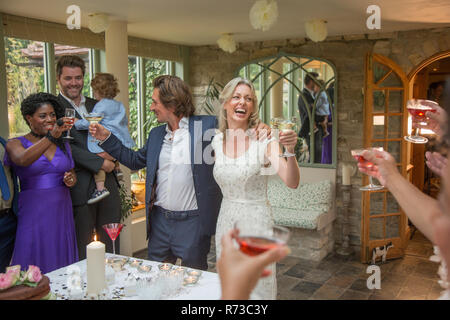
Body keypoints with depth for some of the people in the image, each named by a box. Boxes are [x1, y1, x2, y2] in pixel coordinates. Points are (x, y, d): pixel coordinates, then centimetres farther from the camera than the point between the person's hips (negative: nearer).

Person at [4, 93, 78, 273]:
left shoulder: (63, 145, 12)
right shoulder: (16, 144, -1)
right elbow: (23, 159, -24)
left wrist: (71, 180, -1)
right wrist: (51, 136, -35)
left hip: (62, 211, 4)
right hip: (33, 214, -4)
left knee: (64, 270, 8)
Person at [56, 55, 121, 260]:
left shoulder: (96, 105, 15)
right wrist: (100, 163, -16)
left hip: (107, 187, 6)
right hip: (79, 188, -5)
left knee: (112, 249, 13)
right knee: (81, 253, 6)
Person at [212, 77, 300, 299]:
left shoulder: (264, 141, -13)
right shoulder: (217, 141, 0)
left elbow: (292, 183, -23)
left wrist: (290, 151, -37)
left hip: (256, 220, -4)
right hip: (226, 220, 4)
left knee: (259, 287, 8)